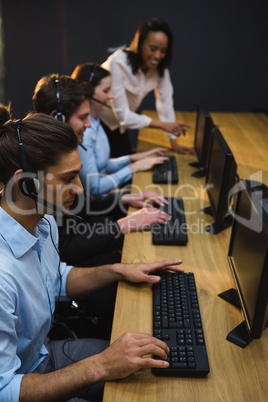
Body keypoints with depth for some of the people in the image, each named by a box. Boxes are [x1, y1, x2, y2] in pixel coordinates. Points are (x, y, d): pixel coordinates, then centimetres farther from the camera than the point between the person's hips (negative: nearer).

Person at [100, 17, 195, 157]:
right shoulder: (118, 63, -28)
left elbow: (165, 101, -8)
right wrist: (161, 124, -35)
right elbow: (122, 114, -29)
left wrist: (174, 143, -11)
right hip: (98, 123, -5)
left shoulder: (160, 65, -10)